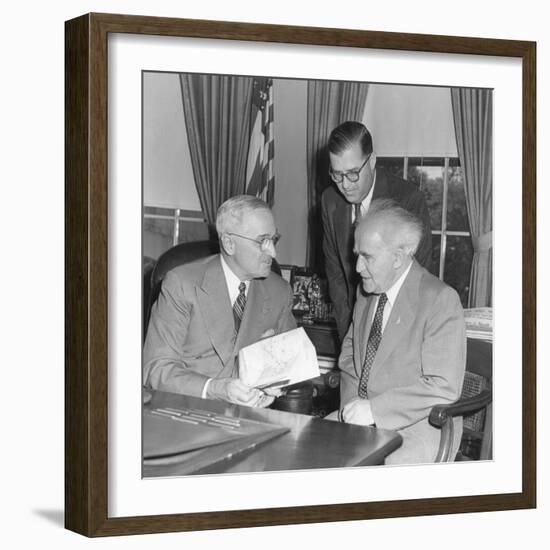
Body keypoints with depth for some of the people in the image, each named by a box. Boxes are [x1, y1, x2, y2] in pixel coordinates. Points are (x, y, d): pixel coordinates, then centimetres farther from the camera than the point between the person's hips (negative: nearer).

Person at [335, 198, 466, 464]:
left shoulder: (441, 301, -14)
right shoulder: (365, 292, 9)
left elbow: (444, 388, -19)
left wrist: (374, 409, -21)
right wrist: (351, 402, 0)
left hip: (413, 432, -7)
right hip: (360, 422, 7)